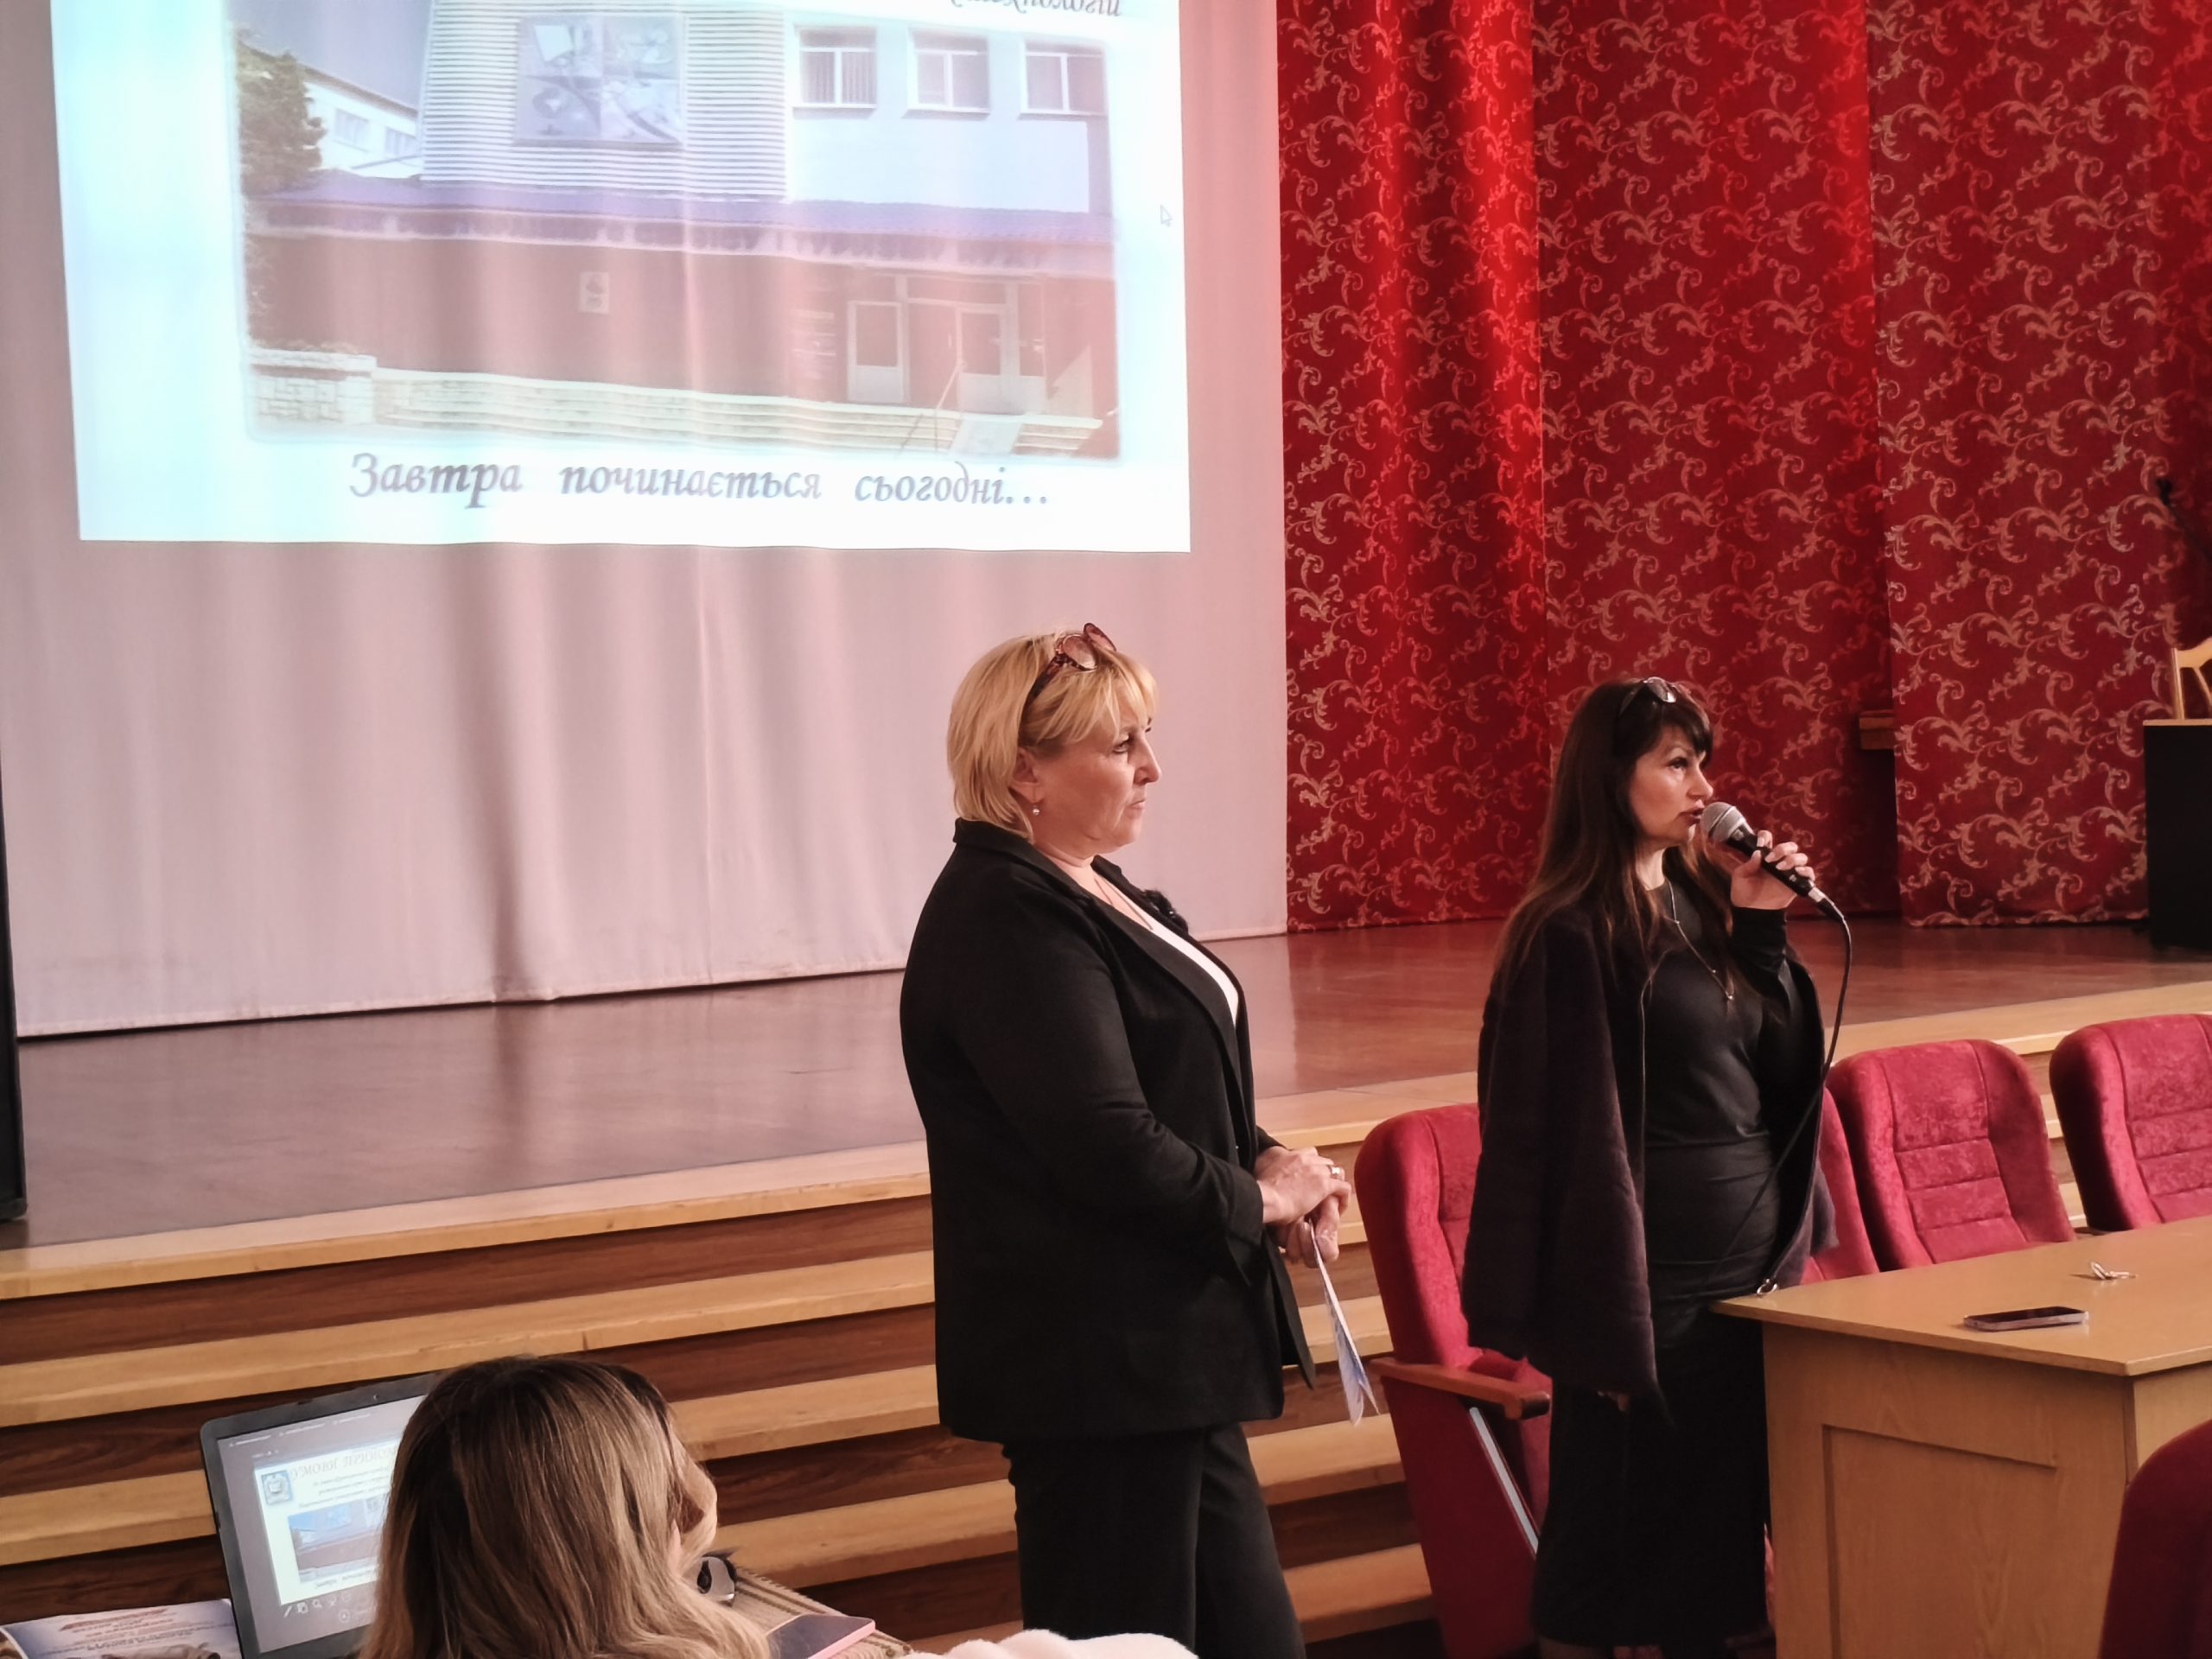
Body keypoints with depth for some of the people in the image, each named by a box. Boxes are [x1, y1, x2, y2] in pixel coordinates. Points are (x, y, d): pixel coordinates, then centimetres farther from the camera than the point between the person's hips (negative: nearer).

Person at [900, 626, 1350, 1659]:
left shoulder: (1093, 893, 13)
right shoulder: (1007, 918, -19)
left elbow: (1186, 1090, 23)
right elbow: (1109, 1149, -25)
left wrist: (1265, 1163, 3)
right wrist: (1262, 1198, -9)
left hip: (1163, 1351, 10)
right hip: (1096, 1366, -10)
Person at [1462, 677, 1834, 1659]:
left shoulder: (1702, 904, 10)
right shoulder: (1569, 936, -13)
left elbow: (1779, 1068, 9)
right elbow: (1567, 1135, -14)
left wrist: (1764, 929, -2)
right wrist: (1607, 1330, -16)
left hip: (1753, 1260, 8)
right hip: (1654, 1277, -8)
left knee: (1727, 1514, 15)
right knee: (1614, 1539, 2)